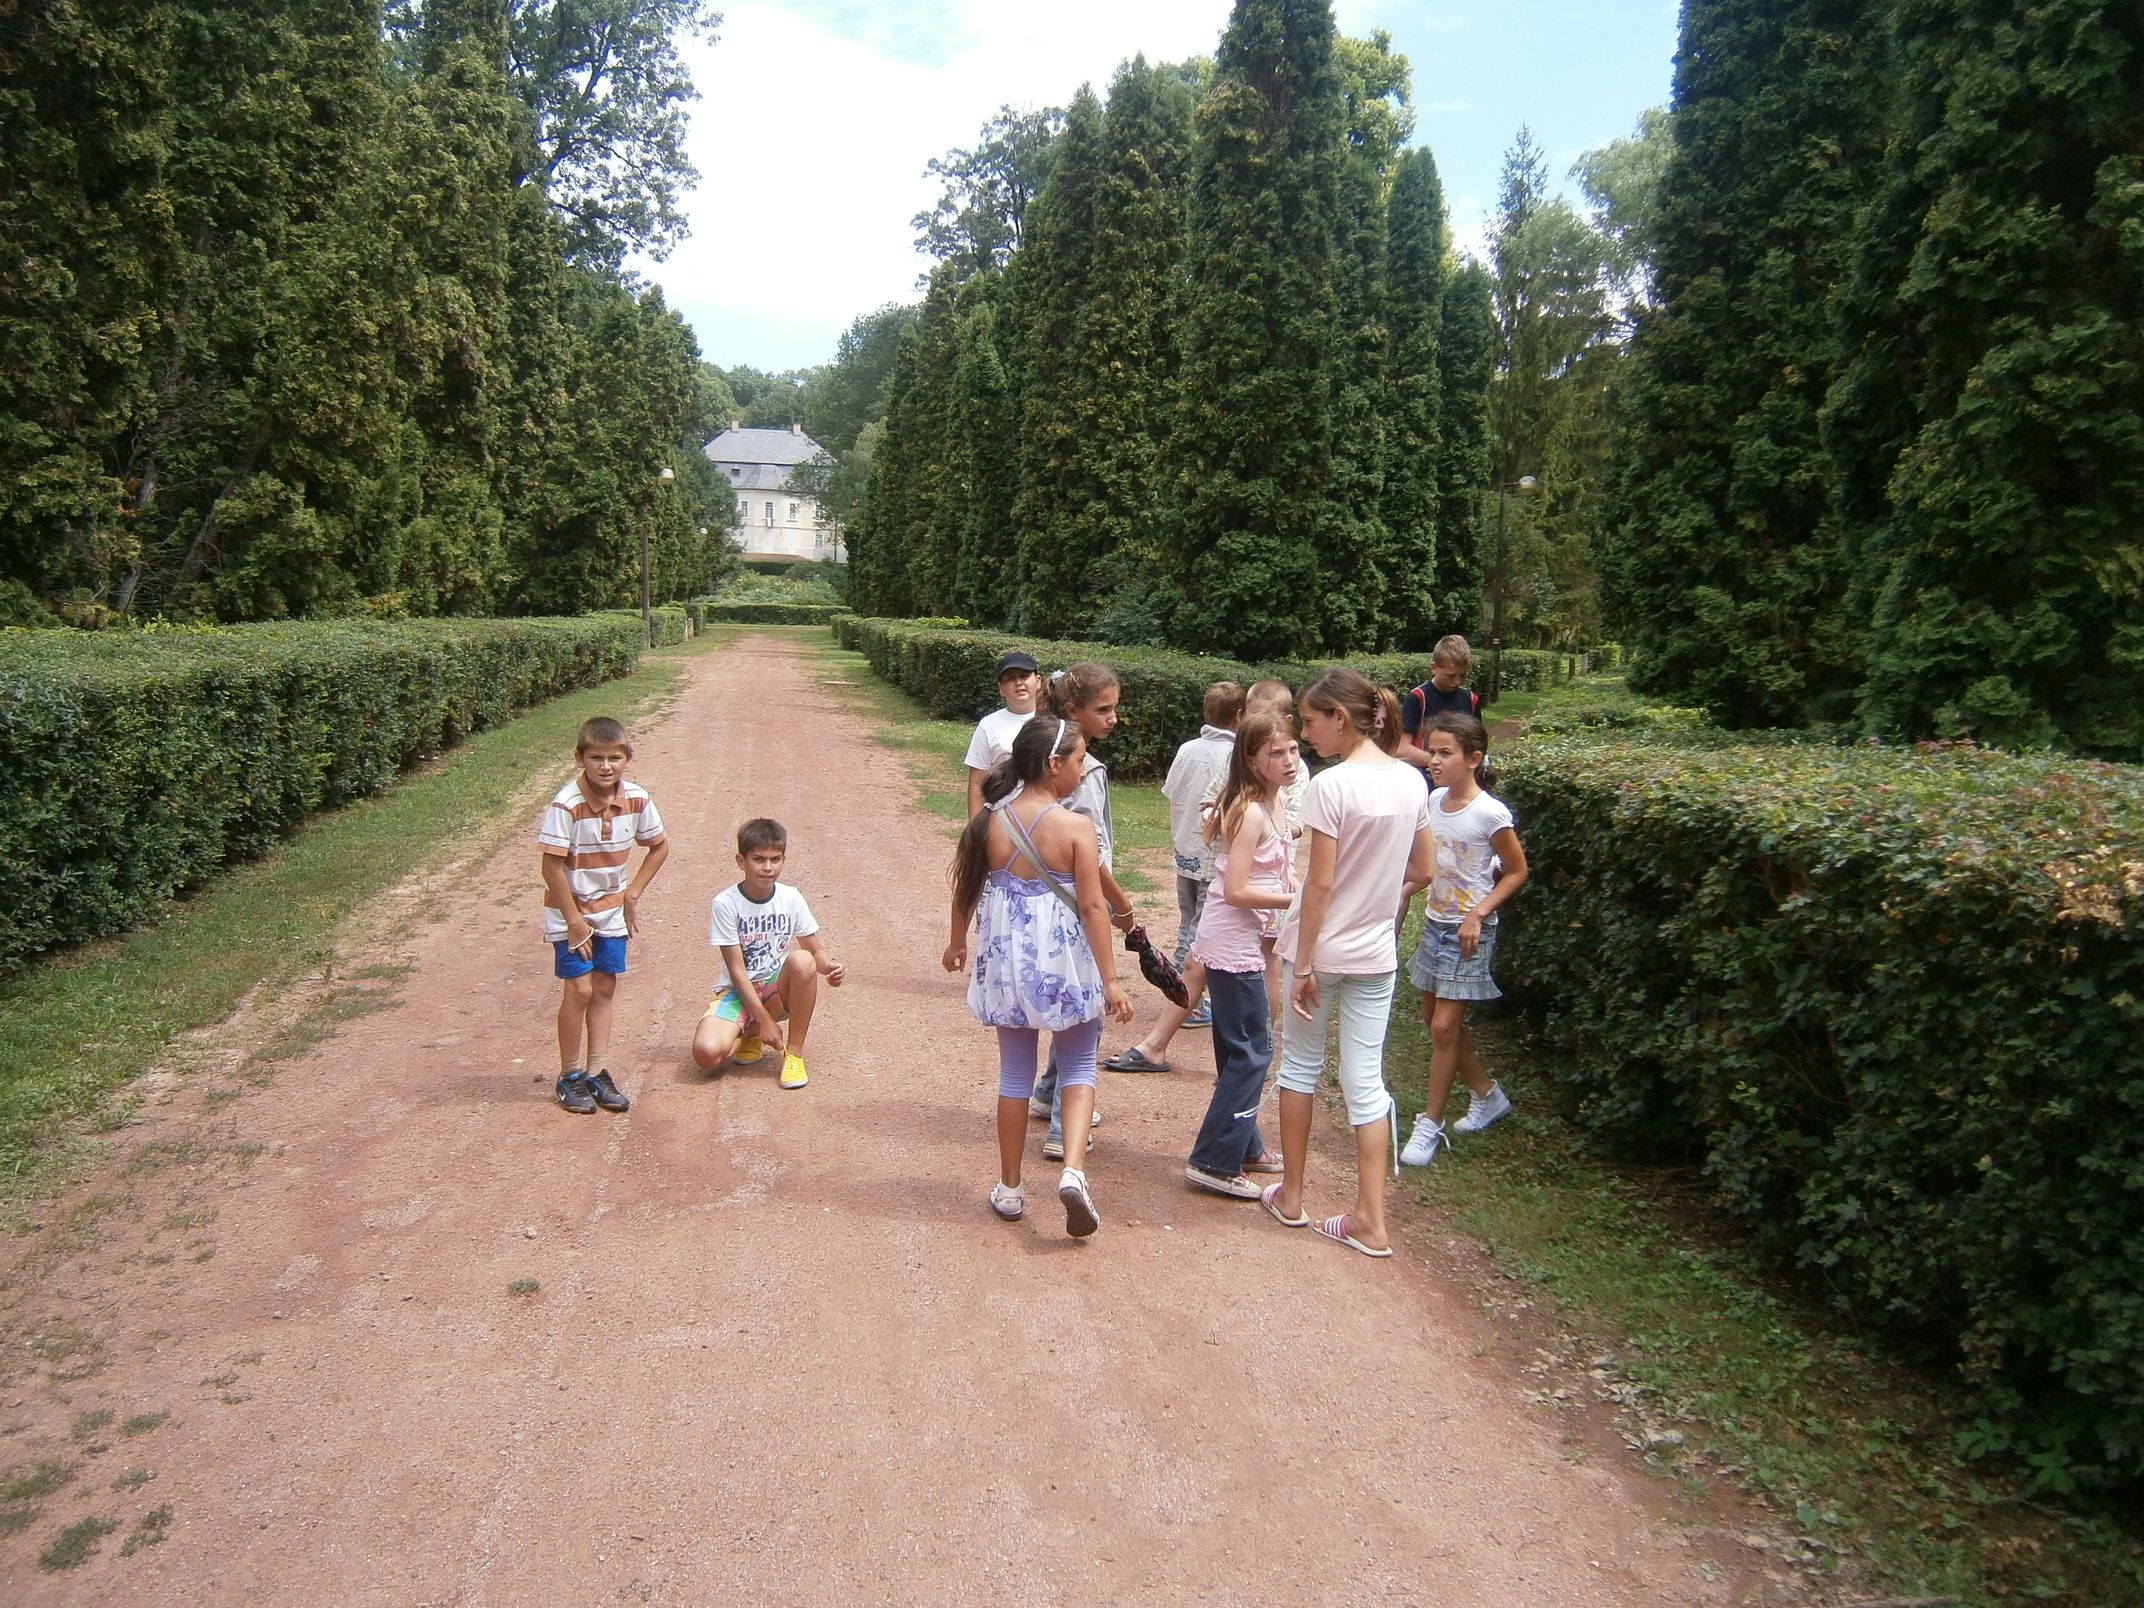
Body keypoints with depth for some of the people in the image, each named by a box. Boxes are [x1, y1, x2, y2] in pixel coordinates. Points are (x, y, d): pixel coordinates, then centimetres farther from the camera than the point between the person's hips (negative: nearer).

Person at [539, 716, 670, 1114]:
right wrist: (574, 921, -16)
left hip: (612, 909, 5)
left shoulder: (636, 799, -10)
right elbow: (552, 867, -20)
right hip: (570, 910, -5)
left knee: (605, 988, 9)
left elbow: (659, 847, 6)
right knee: (579, 989, -5)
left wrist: (633, 893, 1)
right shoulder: (566, 805, -23)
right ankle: (570, 1076, 10)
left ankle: (597, 1072, 19)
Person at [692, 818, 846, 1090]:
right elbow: (736, 970, -14)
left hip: (777, 988, 2)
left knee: (802, 961, -33)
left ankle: (794, 1052, -15)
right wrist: (763, 1020, -17)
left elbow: (816, 950, -2)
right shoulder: (725, 903, -14)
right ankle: (748, 1032, 9)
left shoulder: (790, 898, -6)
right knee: (707, 1053, -30)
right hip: (739, 990, -2)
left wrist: (829, 966, -26)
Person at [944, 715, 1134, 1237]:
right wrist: (1110, 980, -10)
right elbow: (1092, 907, -15)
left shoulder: (990, 820, -4)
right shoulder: (1076, 827, -15)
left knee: (1015, 1072, 16)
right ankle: (1073, 1169, -6)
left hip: (1006, 960, 3)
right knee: (1078, 1064, 14)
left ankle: (1009, 1188, 24)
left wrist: (957, 942, 23)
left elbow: (965, 887, 6)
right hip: (1064, 962, -3)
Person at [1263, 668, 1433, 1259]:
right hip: (1377, 953, 5)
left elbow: (1320, 884, -19)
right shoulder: (1412, 782, 1)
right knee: (1365, 1078, 9)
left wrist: (1302, 965, -13)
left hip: (1322, 948, -5)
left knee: (1300, 1065, 14)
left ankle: (1291, 1196, 25)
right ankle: (1370, 1218, 10)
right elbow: (1420, 871, 10)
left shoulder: (1330, 785, -18)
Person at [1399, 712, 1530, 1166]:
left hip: (1468, 931, -7)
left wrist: (1478, 915, -17)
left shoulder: (1490, 814, -18)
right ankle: (1487, 1095, 35)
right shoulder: (1434, 801, 1)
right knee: (1436, 1019, 15)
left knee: (1444, 1027, -3)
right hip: (1434, 923, 7)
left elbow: (1517, 872, -10)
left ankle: (1430, 1126, 10)